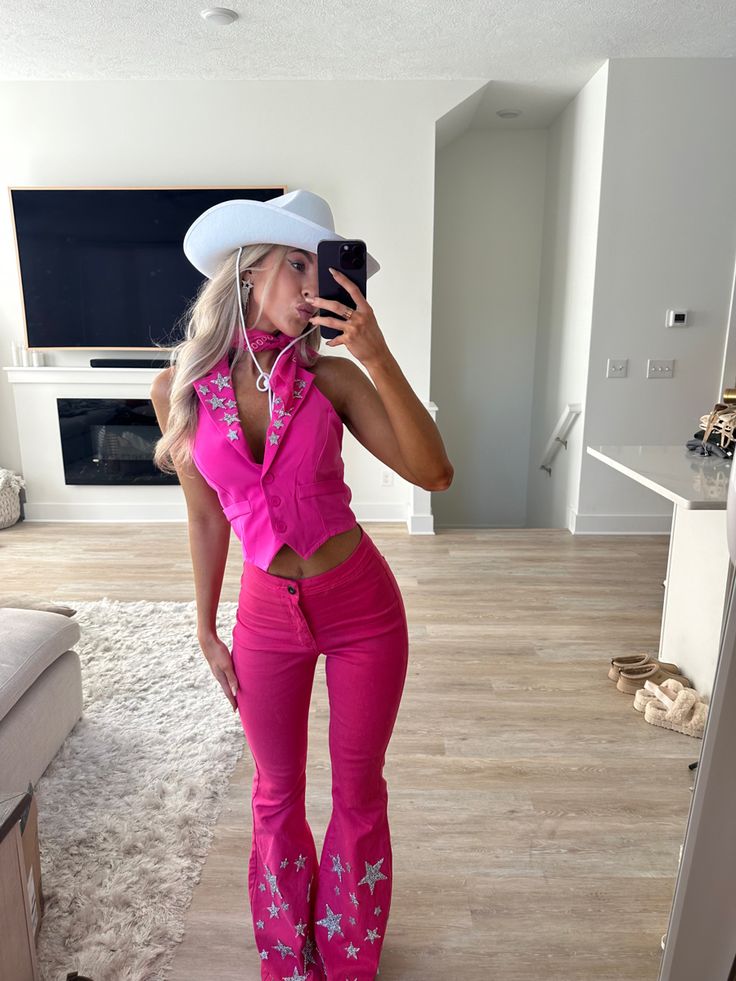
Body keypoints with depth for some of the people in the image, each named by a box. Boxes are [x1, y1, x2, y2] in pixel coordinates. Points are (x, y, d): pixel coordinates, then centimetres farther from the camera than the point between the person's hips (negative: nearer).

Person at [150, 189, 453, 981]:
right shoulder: (180, 387, -7)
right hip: (268, 615, 1)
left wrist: (378, 358, -29)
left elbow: (434, 474, -20)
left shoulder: (333, 377, -11)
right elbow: (206, 517, 2)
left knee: (358, 790, 17)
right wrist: (206, 631, 7)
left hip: (362, 606, -1)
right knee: (277, 796, 19)